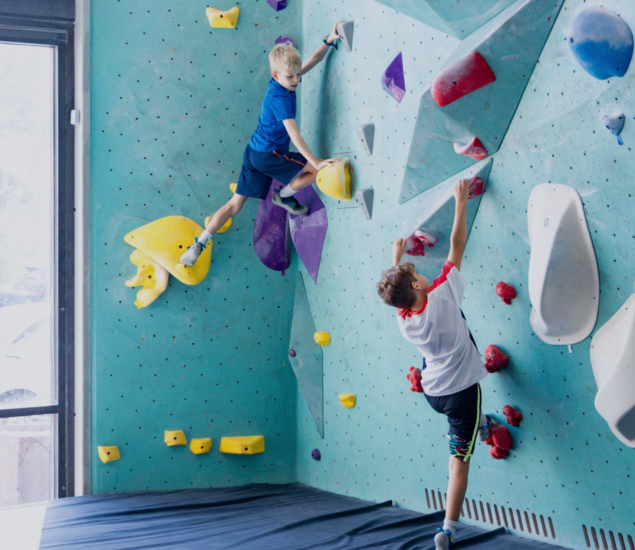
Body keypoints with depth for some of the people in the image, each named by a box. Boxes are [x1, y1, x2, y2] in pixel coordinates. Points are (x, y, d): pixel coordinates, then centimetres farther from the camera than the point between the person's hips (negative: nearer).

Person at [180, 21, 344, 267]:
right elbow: (293, 133, -31)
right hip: (268, 155, -9)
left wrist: (330, 40, 2)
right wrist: (315, 161, -35)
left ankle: (199, 244, 10)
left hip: (255, 152, 9)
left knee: (235, 205, 12)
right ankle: (284, 196, 14)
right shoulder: (279, 97, -24)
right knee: (318, 171, -8)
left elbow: (314, 59, 15)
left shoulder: (284, 81, 3)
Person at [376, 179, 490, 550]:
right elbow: (457, 246, -15)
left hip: (432, 391, 5)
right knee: (459, 460, 2)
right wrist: (461, 202, -6)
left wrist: (396, 259, 27)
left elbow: (393, 290, 16)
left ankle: (480, 424, 55)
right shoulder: (442, 296, -22)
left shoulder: (403, 321, -9)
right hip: (461, 390, -5)